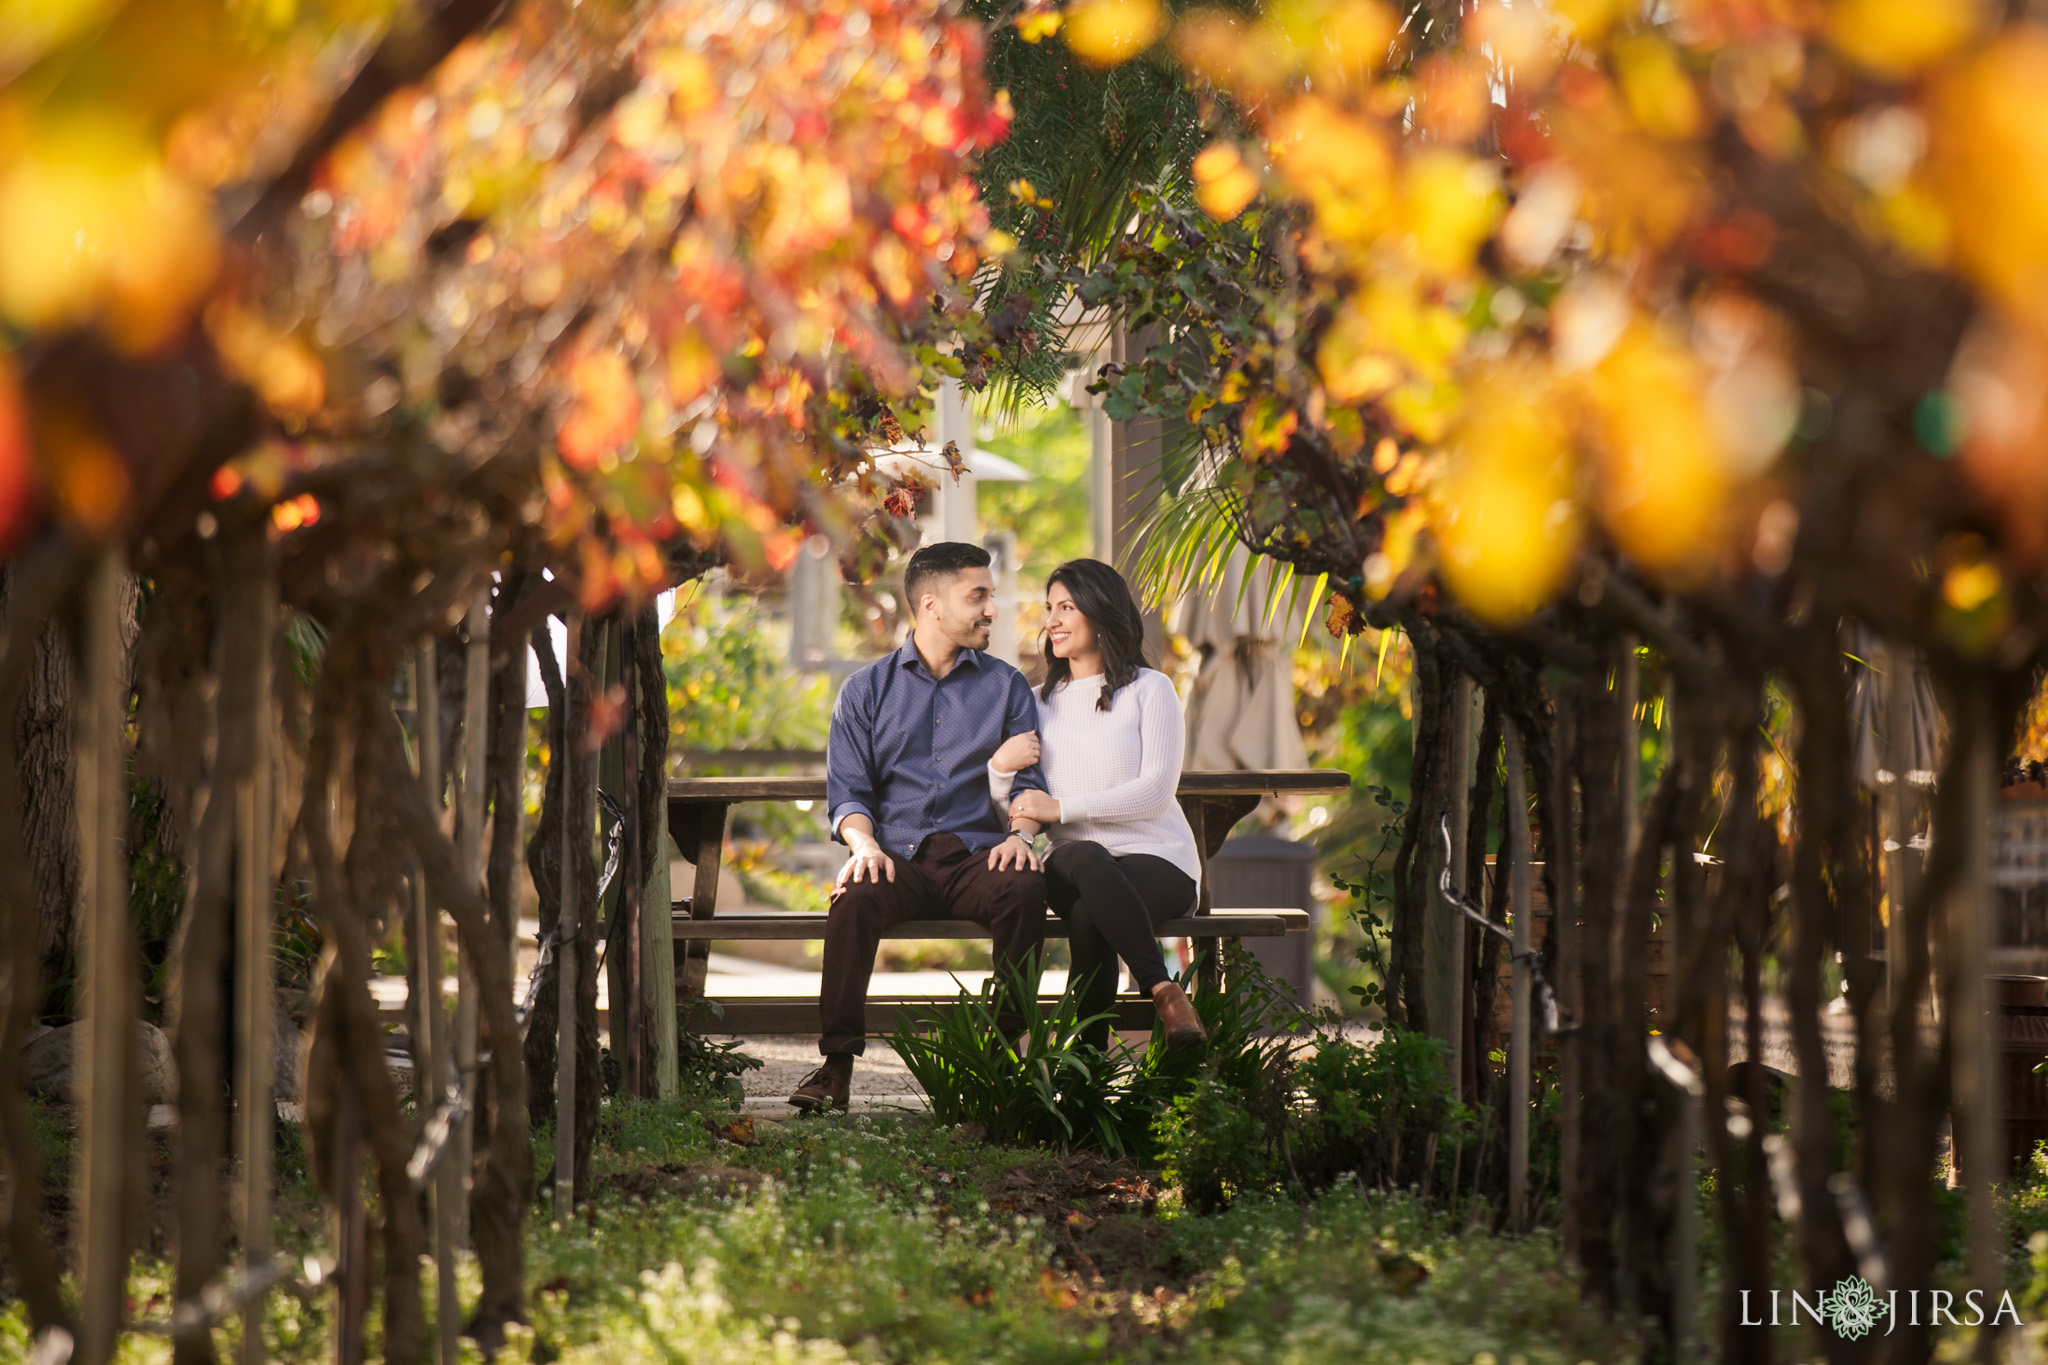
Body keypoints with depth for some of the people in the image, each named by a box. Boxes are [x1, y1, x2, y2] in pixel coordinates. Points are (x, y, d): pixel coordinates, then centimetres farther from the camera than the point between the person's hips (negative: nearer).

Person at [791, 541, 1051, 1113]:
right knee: (853, 900, -34)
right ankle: (837, 1063, -28)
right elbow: (847, 789, 9)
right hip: (898, 858, 0)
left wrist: (1020, 833, -12)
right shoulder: (866, 690, 15)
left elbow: (1030, 778, 10)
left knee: (1025, 890, -34)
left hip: (977, 854, 0)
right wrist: (864, 843, -12)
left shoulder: (1006, 686, 17)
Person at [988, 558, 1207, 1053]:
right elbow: (1016, 811, 16)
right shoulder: (1043, 702, 21)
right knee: (1085, 858, -38)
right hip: (1071, 865, 2)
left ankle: (1089, 1056, -35)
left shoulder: (1149, 690, 7)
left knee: (1088, 917, -38)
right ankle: (1163, 990, -44)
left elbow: (1155, 792, -7)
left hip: (1158, 862, -2)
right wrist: (999, 769, -8)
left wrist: (1061, 808, -13)